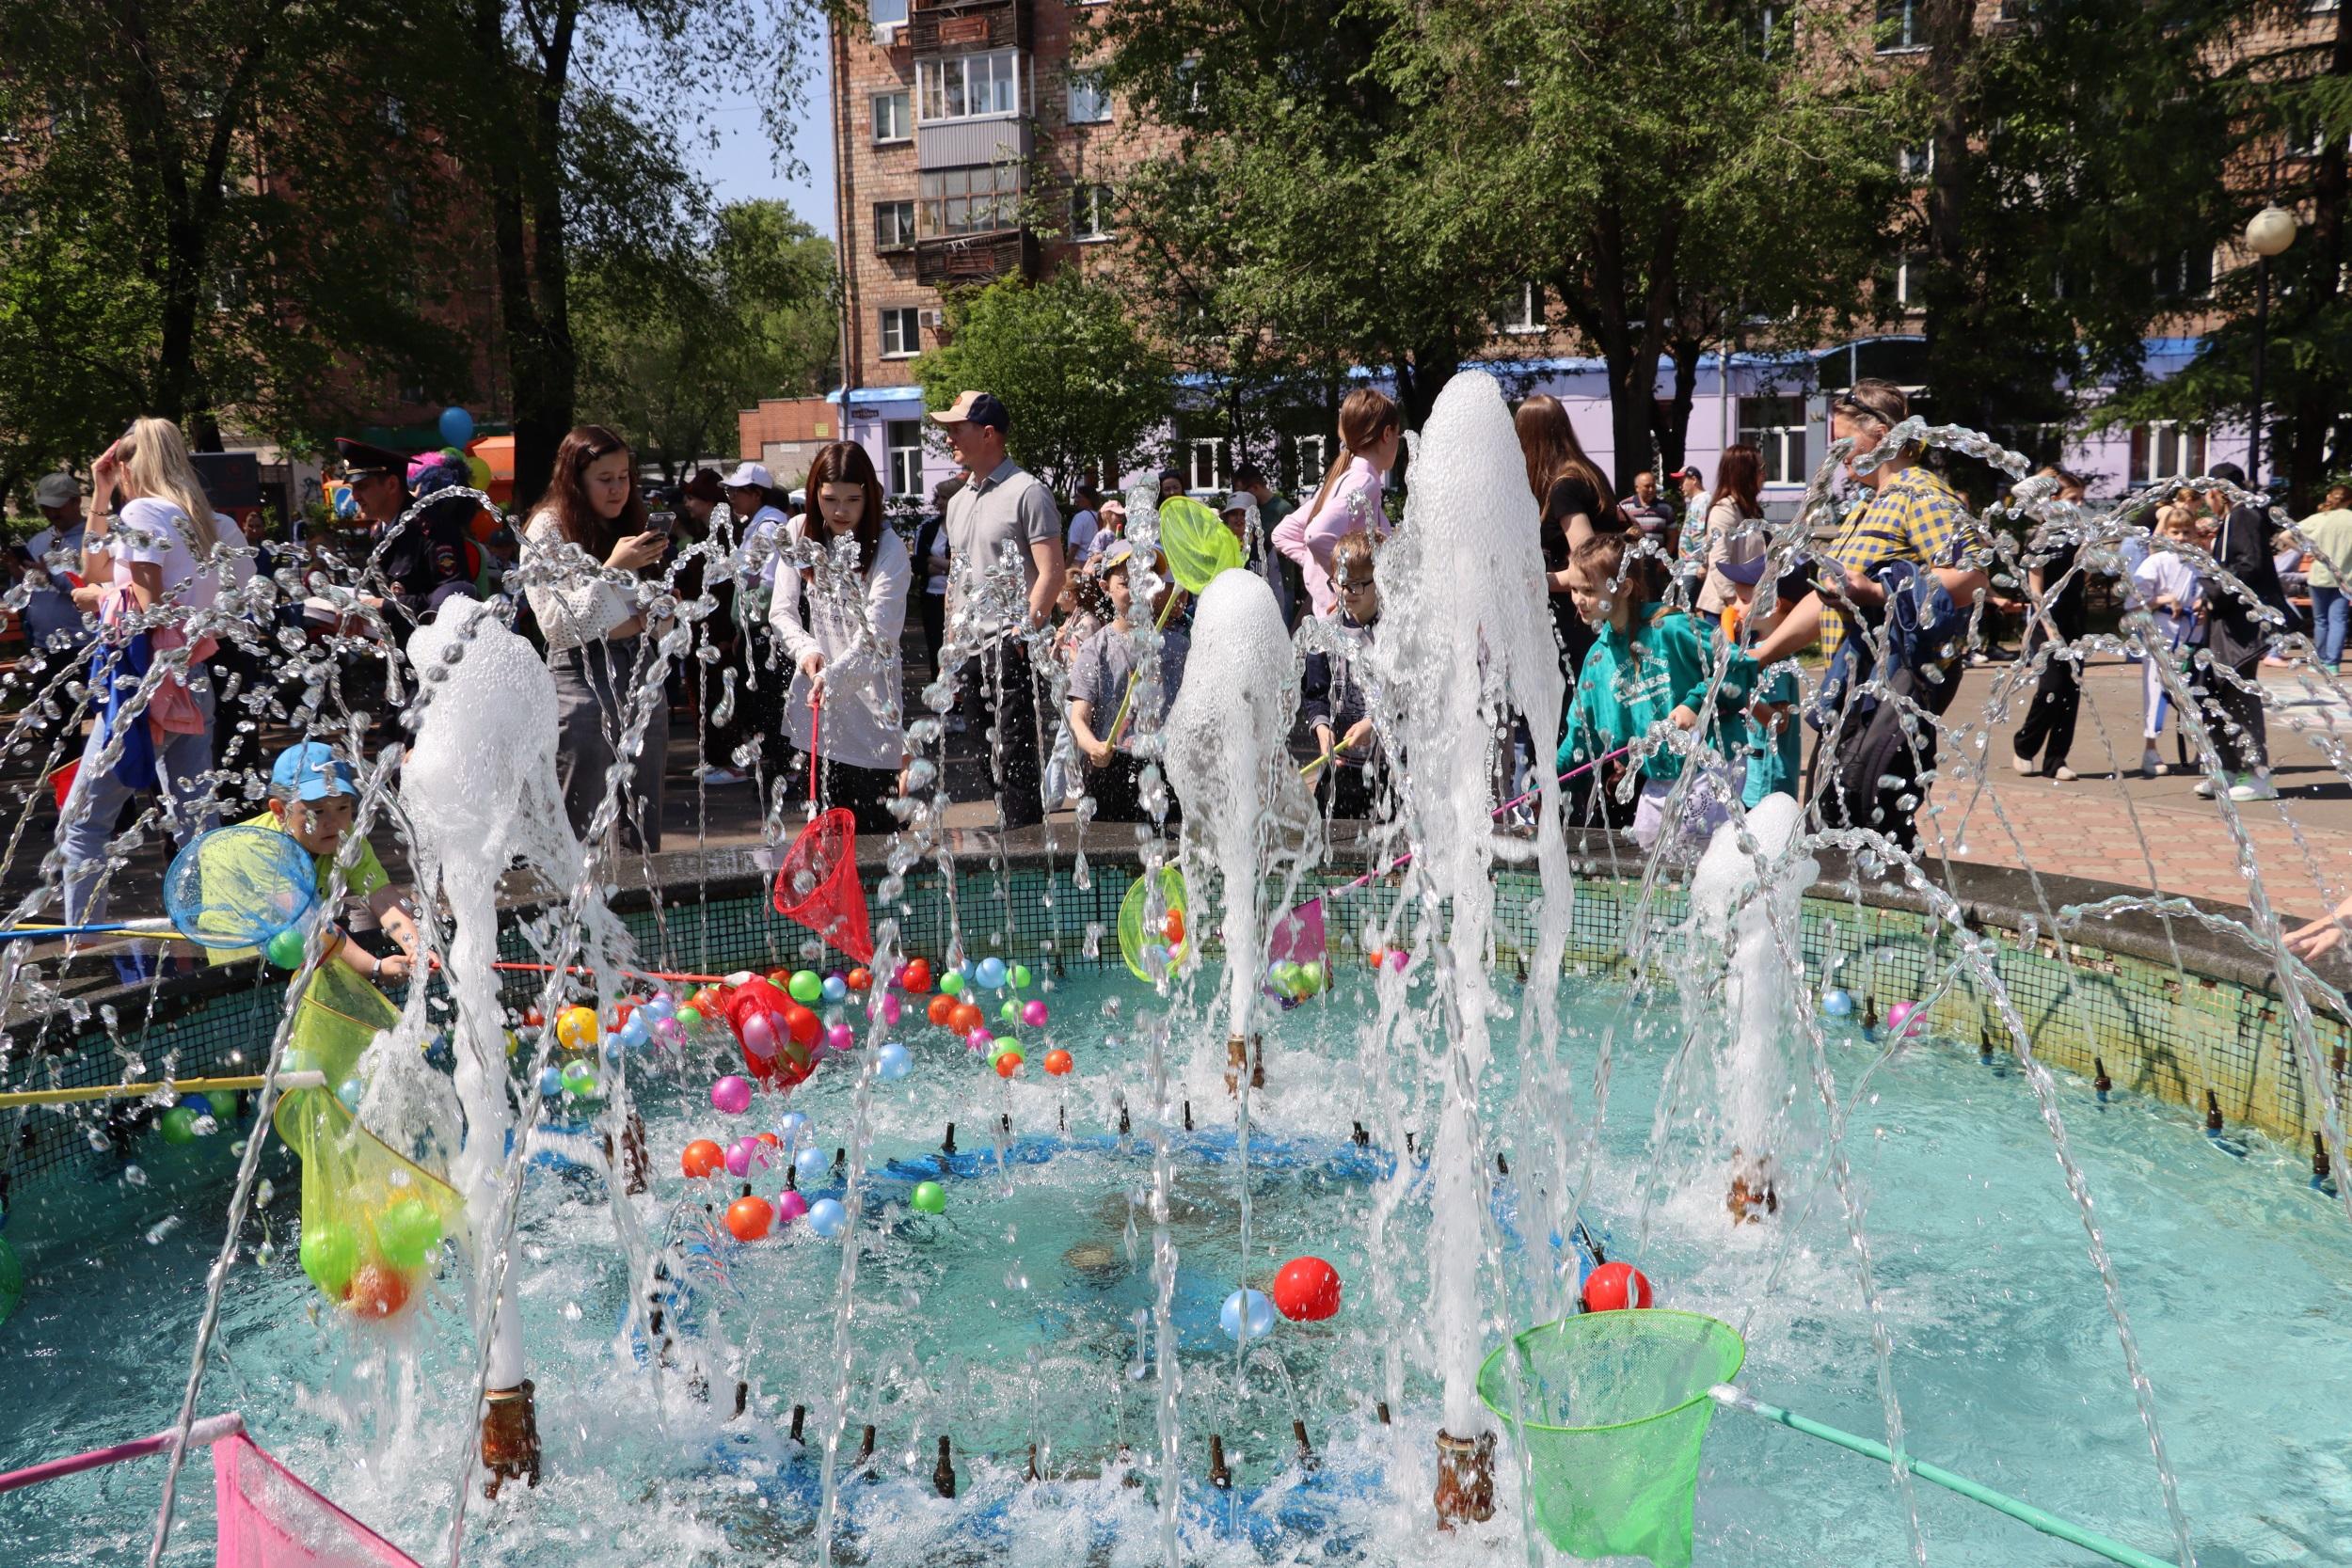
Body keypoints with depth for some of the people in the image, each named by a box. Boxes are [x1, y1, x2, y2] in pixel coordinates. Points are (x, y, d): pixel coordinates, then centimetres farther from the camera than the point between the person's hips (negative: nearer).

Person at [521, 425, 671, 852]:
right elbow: (555, 624, -13)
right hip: (582, 677, -6)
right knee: (586, 834, -5)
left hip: (641, 675, 6)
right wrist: (611, 569, -16)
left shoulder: (628, 526, 15)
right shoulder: (547, 530, -4)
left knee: (643, 836, 7)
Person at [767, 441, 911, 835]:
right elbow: (781, 610, 6)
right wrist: (805, 650, -14)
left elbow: (878, 633, -17)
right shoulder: (800, 534, 6)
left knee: (875, 828, -5)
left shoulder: (888, 548, -8)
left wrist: (834, 677, -30)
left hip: (870, 706, -4)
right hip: (813, 705, 4)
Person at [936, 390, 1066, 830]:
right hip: (969, 650, 8)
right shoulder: (959, 502, 19)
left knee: (1016, 755, -8)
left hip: (1010, 648, -8)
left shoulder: (1027, 492, -6)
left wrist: (1023, 632, -19)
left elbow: (1052, 573, -13)